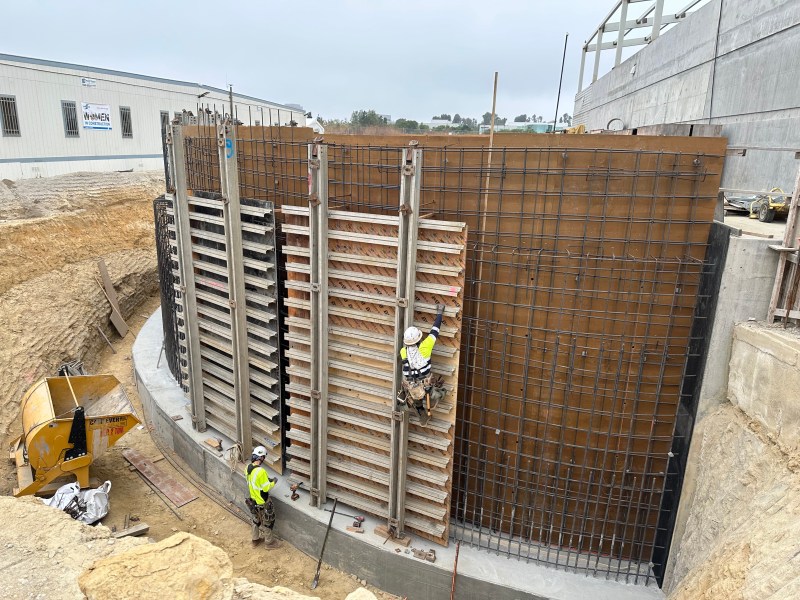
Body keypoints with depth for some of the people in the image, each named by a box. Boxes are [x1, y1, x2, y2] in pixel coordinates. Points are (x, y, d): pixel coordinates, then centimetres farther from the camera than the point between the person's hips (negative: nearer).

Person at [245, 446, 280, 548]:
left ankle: (255, 538, 45)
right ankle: (269, 542, 29)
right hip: (262, 502, -8)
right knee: (267, 522, 14)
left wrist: (267, 479, 7)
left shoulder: (248, 468, -8)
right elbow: (266, 488, -26)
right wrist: (273, 482, -9)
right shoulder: (261, 471, -34)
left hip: (253, 499, 8)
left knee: (256, 519, 28)